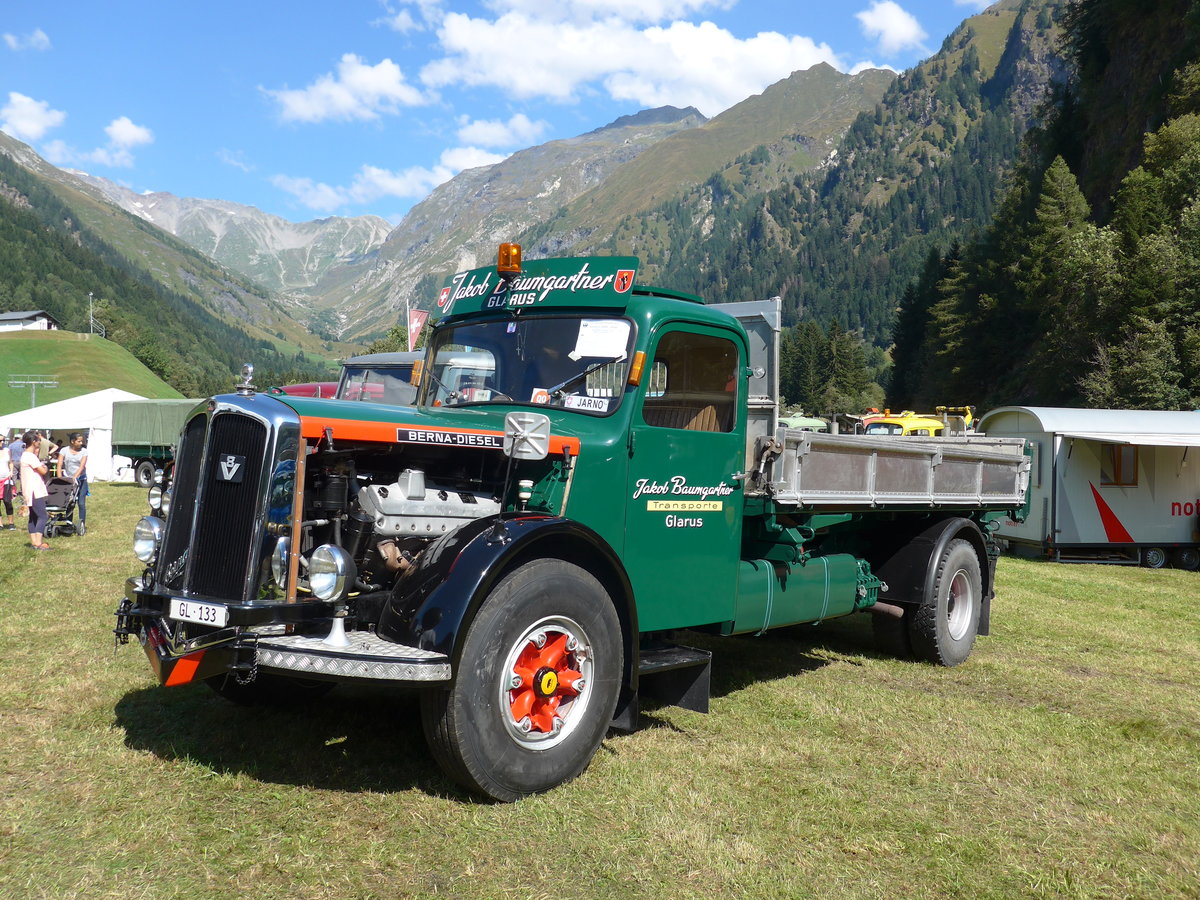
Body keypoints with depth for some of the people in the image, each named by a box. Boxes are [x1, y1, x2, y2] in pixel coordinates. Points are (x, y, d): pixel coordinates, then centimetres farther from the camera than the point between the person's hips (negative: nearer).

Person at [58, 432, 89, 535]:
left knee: (81, 503, -5)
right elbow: (59, 465, -5)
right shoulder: (64, 451, 1)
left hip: (81, 479, -1)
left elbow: (82, 466, -12)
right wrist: (60, 479, -19)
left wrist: (75, 477, -25)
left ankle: (82, 525, 0)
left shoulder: (84, 451, 0)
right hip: (67, 480, 1)